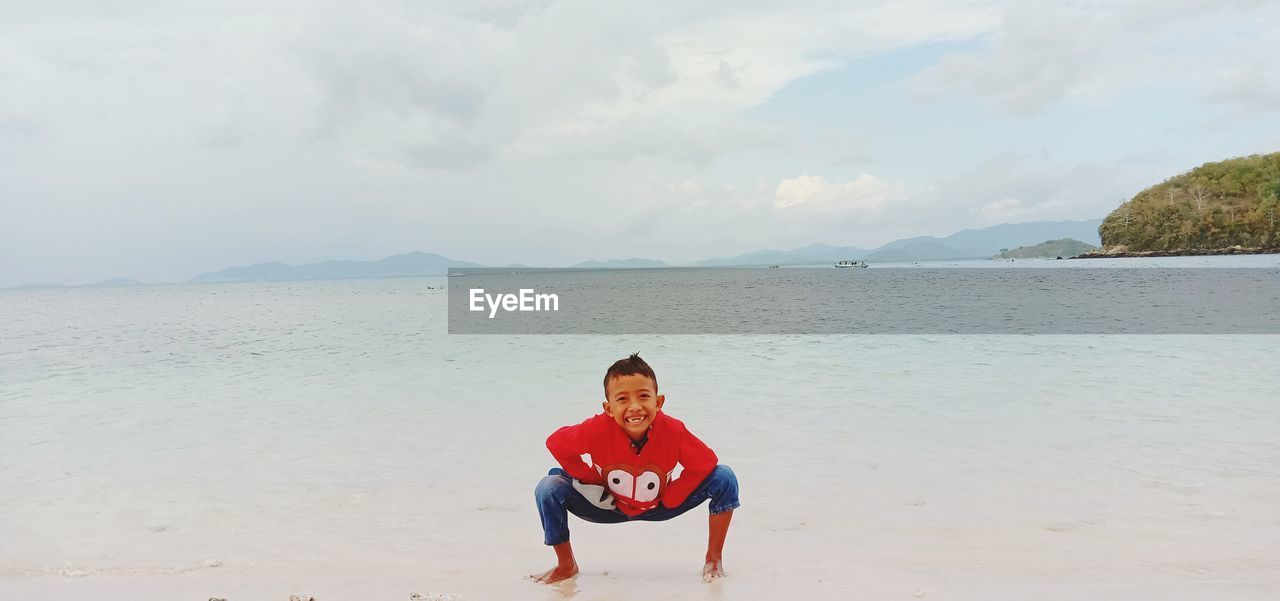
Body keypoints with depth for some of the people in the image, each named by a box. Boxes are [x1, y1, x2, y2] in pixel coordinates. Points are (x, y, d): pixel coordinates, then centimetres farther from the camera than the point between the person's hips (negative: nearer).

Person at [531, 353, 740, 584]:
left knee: (724, 478, -20)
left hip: (660, 507, 0)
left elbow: (706, 462, -20)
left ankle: (714, 559, 2)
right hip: (609, 505, 0)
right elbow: (556, 443, -17)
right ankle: (566, 565, 3)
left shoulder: (673, 431, -32)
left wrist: (672, 498, -17)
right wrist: (589, 481, -16)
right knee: (549, 488, -24)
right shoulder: (599, 428, -32)